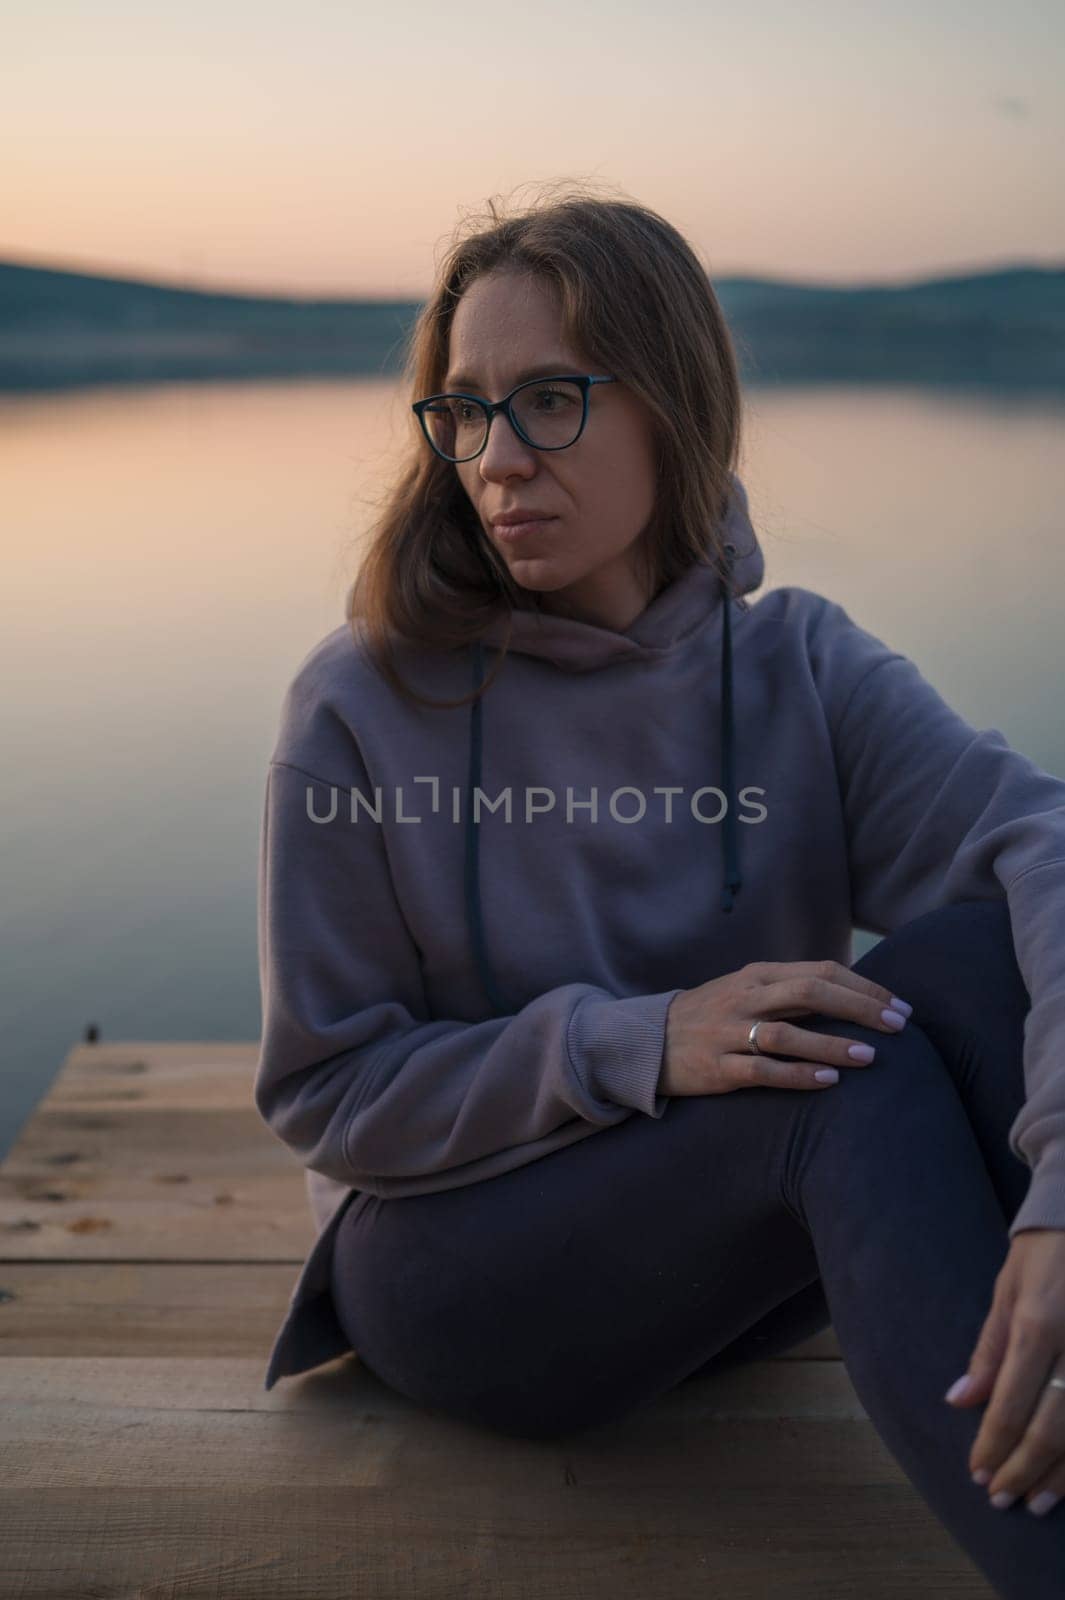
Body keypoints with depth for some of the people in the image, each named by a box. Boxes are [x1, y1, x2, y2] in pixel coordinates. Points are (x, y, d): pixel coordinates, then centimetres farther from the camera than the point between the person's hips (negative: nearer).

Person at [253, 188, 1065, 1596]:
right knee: (859, 1075, -31)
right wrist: (633, 1044, -25)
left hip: (728, 1265, 3)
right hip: (450, 1267, -3)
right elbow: (321, 1091, -9)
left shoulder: (800, 673, -6)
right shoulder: (364, 704, -12)